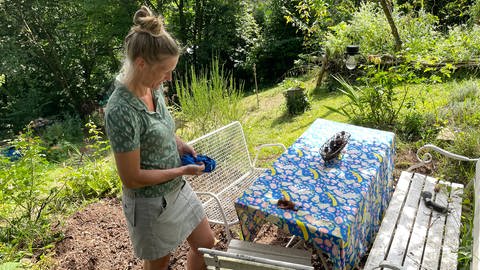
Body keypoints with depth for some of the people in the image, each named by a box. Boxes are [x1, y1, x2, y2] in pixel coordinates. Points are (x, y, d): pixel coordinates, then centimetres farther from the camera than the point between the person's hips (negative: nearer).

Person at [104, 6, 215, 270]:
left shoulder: (153, 89, -5)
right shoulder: (122, 110, -29)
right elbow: (132, 178, -24)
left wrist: (179, 144, -3)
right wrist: (183, 170, -18)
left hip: (177, 189, 8)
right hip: (151, 202, -7)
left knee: (205, 243, 21)